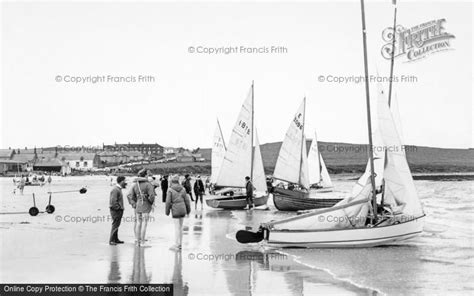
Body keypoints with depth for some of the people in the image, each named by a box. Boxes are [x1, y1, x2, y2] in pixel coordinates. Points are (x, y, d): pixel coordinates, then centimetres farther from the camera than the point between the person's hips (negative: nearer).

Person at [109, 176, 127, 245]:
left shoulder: (118, 189, 16)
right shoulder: (115, 190, -17)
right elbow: (113, 201, -23)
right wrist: (119, 208, -17)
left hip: (119, 210, 10)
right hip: (116, 210, -10)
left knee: (116, 225, 15)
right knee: (115, 225, -8)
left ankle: (116, 239, 22)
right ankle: (111, 240, -5)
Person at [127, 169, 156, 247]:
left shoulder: (135, 185, 9)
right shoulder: (147, 184, -10)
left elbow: (129, 196, 6)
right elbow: (152, 195, -17)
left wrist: (134, 204, 9)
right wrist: (151, 203, 1)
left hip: (138, 206, 6)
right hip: (145, 207, -6)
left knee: (138, 224, 11)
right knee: (144, 224, -3)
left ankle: (137, 241, 14)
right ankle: (142, 242, -3)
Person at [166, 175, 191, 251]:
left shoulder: (170, 190, -8)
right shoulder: (182, 189, 5)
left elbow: (168, 202, -10)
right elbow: (186, 200, 7)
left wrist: (167, 211, 1)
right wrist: (188, 210, 17)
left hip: (175, 211, -5)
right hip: (182, 210, 5)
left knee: (177, 227, -2)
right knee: (180, 227, 12)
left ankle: (176, 246, 0)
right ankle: (179, 244, 17)